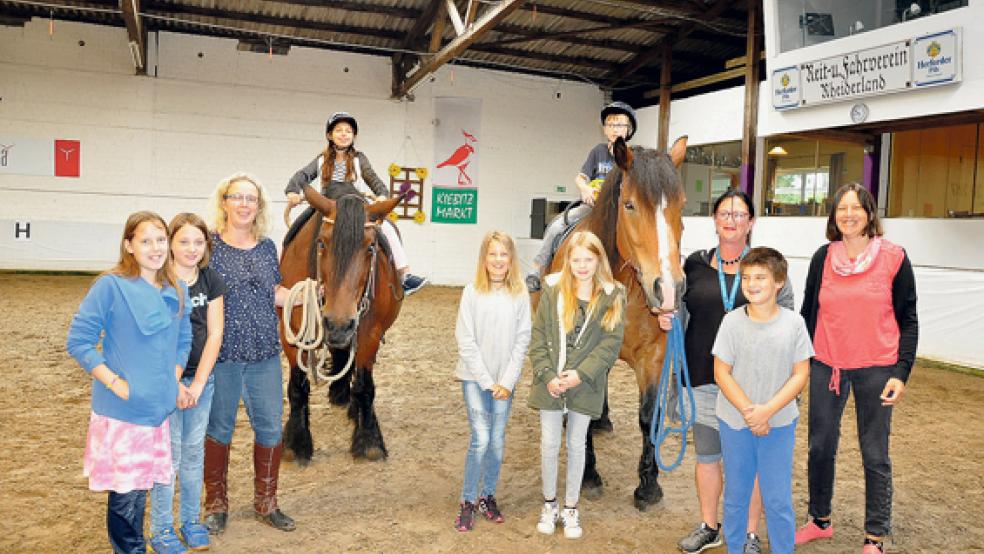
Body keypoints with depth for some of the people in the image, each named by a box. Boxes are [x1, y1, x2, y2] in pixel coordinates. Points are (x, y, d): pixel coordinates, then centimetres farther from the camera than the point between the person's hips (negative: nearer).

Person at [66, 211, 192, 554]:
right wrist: (114, 382, -15)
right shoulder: (111, 286, -11)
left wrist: (174, 380, 5)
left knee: (140, 487, 15)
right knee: (125, 492, 1)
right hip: (121, 409, -5)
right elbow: (78, 341, -10)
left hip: (159, 406, 5)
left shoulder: (177, 291, 6)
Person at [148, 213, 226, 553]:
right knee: (168, 454, 2)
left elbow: (214, 333, 0)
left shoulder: (211, 280, 3)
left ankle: (191, 521, 27)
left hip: (201, 378, 4)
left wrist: (198, 382, -7)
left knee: (194, 451, 13)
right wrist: (174, 383, -15)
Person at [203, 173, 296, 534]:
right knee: (218, 429, 11)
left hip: (264, 355, 4)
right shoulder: (208, 244, -5)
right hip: (221, 355, -3)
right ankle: (216, 505, 30)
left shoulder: (267, 247, 7)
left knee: (270, 429, 9)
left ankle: (266, 503, 28)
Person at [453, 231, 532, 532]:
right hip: (475, 379, -2)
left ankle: (488, 496, 29)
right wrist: (488, 382, -11)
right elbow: (466, 343, -8)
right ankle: (468, 501, 12)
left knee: (497, 441, 9)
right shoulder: (472, 292, -8)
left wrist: (507, 382, -8)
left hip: (505, 381, 2)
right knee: (481, 439, -7)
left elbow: (522, 341, -1)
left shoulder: (520, 295, -3)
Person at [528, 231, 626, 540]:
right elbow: (538, 337, -3)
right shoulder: (553, 290, -3)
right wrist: (547, 376, -12)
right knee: (549, 444, 10)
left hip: (585, 385, 0)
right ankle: (550, 504, 30)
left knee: (576, 445, 13)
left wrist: (581, 374, -16)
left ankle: (571, 508, 29)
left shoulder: (611, 297, -4)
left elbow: (611, 343, -8)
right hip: (550, 384, 1)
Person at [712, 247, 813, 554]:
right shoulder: (732, 321, -9)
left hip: (779, 424, -1)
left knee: (779, 500, 8)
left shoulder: (793, 322, -8)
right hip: (735, 422, 1)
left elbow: (800, 375, -7)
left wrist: (767, 411, -16)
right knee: (735, 495, 15)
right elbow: (721, 372, -6)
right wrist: (748, 411, -15)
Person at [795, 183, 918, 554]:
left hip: (876, 370, -3)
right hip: (826, 366, 3)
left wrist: (901, 373, -9)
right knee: (820, 447, 12)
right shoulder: (823, 257, 2)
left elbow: (908, 321, -2)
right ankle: (820, 521, 31)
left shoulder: (894, 258, -5)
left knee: (875, 455, 6)